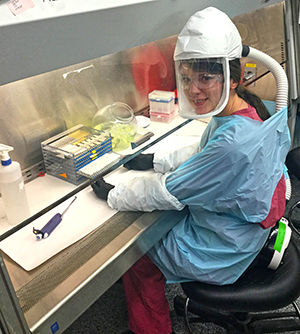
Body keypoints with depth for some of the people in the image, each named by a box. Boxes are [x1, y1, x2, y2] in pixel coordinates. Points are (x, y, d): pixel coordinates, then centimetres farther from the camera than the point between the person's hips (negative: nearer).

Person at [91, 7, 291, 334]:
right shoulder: (241, 112, -6)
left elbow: (168, 193, -27)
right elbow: (202, 155, 11)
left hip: (225, 251, -9)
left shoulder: (235, 142, -36)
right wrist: (156, 160, 8)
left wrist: (113, 194, -13)